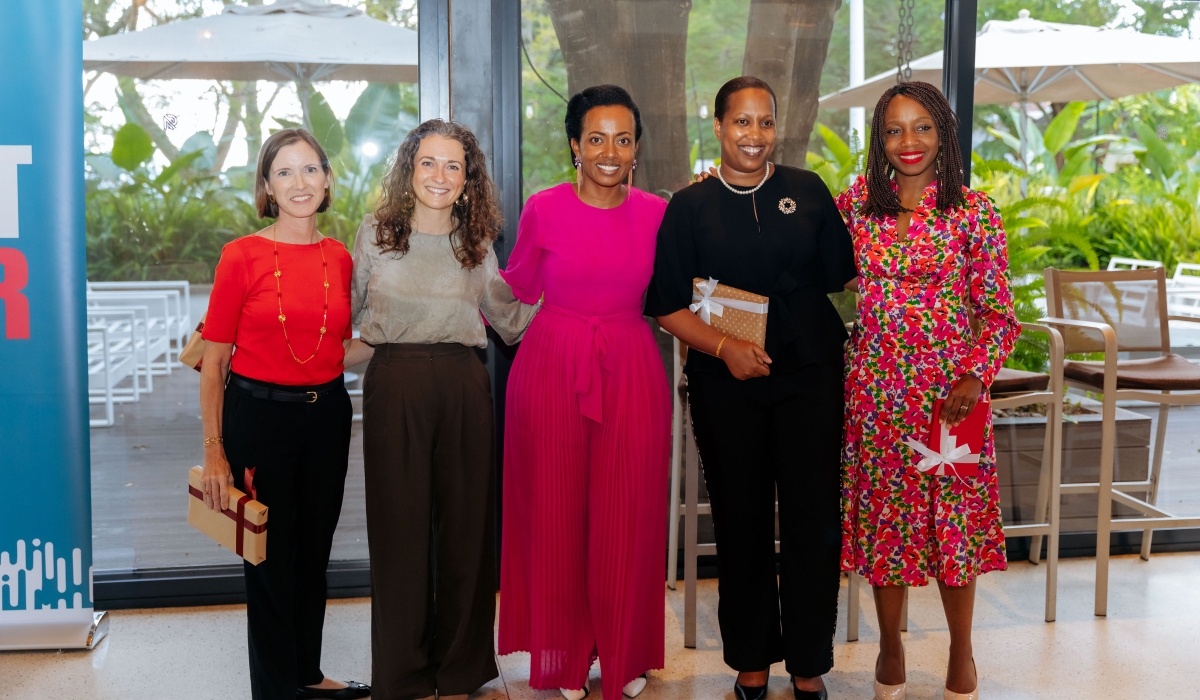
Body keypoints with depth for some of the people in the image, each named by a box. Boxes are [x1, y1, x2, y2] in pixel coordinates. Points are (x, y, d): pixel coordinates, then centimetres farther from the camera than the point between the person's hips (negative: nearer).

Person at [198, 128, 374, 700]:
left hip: (326, 415, 5)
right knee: (271, 557, 6)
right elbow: (213, 359, -7)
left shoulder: (338, 258, 5)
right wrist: (214, 451, -11)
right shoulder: (242, 255, -8)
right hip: (258, 415, -4)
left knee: (314, 551, 16)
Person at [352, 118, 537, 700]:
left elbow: (511, 322, 13)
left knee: (466, 522, 6)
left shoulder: (476, 244, 9)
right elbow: (345, 315, 10)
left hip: (462, 388, 1)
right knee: (400, 525, 3)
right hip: (394, 386, -1)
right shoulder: (375, 235, 6)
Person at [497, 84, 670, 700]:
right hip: (552, 367, -1)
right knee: (556, 511, 7)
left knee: (626, 516, 6)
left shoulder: (656, 213, 1)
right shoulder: (544, 210, -3)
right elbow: (517, 286, 11)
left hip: (630, 372, 1)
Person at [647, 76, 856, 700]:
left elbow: (842, 275, 10)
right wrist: (722, 346, -13)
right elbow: (666, 305, 0)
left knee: (813, 518, 1)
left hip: (809, 373, 1)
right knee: (741, 520, 6)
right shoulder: (690, 206, 4)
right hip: (726, 382, 0)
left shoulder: (807, 191, 8)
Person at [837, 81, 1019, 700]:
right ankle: (890, 646, 28)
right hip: (874, 389, 2)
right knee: (883, 516, 9)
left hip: (948, 391, -2)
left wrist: (976, 377, -14)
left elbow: (999, 312, -2)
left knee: (953, 518, 6)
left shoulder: (973, 210, -3)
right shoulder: (855, 203, 4)